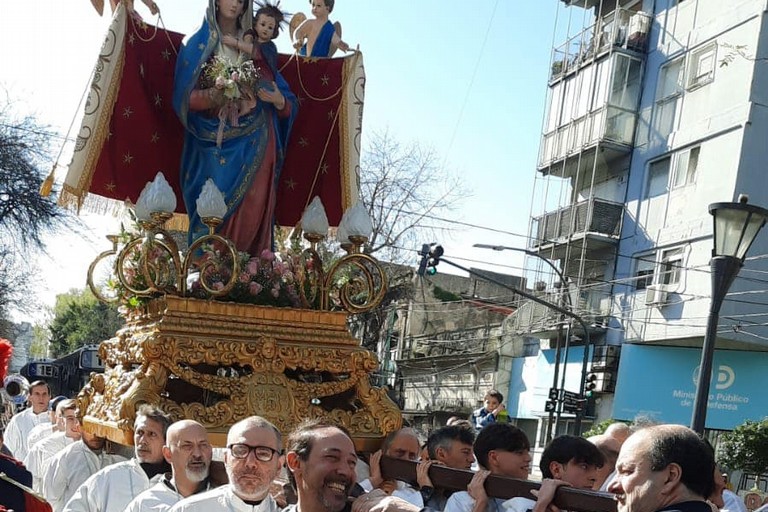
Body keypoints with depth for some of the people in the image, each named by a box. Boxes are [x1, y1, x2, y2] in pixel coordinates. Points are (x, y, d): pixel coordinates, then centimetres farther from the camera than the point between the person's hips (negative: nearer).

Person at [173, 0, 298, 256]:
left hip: (252, 143, 1)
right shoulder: (197, 45, 9)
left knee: (251, 209, -9)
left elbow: (288, 103, 11)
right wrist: (216, 95, -18)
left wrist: (279, 100, -12)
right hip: (214, 142, -1)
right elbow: (184, 98, -1)